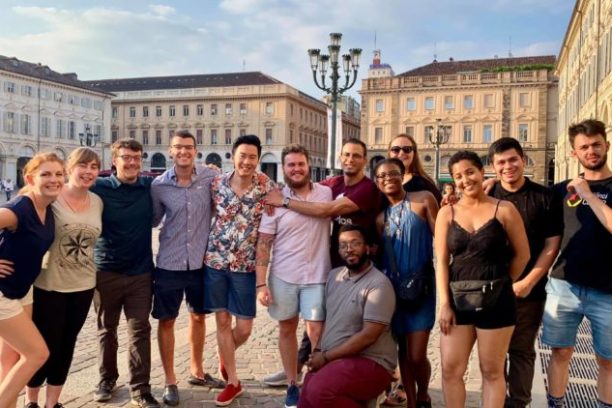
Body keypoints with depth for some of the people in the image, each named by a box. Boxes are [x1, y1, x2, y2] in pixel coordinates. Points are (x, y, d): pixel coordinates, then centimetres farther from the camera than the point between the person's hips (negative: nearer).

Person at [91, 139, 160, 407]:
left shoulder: (151, 186, 0)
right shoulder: (99, 187, -7)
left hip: (141, 272, 1)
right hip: (106, 271, 0)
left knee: (140, 331, 3)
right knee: (106, 329, 15)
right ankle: (107, 379, 33)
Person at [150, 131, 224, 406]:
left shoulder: (210, 177, -6)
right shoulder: (159, 185, -5)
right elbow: (153, 220, 8)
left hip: (201, 261, 1)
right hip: (169, 263, -1)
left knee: (198, 316, 17)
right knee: (166, 321, 6)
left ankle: (197, 372, 36)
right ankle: (170, 381, 23)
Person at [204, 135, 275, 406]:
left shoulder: (267, 187, -8)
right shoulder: (217, 183, -3)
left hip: (246, 265, -1)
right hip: (215, 260, 2)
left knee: (244, 328, 3)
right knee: (222, 321, 8)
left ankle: (225, 354, 38)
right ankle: (233, 382, 23)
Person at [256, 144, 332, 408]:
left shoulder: (326, 193, -2)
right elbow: (263, 244, -4)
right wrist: (261, 284, -9)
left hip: (317, 276, 0)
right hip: (283, 277, 1)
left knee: (316, 332, -1)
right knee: (287, 329, 11)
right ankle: (292, 385, 27)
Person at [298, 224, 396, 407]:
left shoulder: (379, 284, -14)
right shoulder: (334, 275, 10)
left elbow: (368, 336, -19)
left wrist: (326, 356, -14)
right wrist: (318, 352, -2)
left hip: (369, 362, -6)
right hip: (330, 359, 6)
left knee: (319, 391, -28)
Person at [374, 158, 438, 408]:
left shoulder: (423, 199, -2)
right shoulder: (381, 217, 10)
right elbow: (381, 254, 13)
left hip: (421, 285, -4)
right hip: (392, 287, 4)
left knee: (417, 356, -4)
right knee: (403, 352, 11)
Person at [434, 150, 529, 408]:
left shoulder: (504, 210, -2)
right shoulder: (447, 213, 4)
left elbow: (522, 254, 4)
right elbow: (441, 261, 0)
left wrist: (499, 285, 10)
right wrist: (444, 304, -6)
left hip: (495, 301, -2)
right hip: (458, 300, 2)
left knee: (492, 371, 9)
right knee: (451, 369, 3)